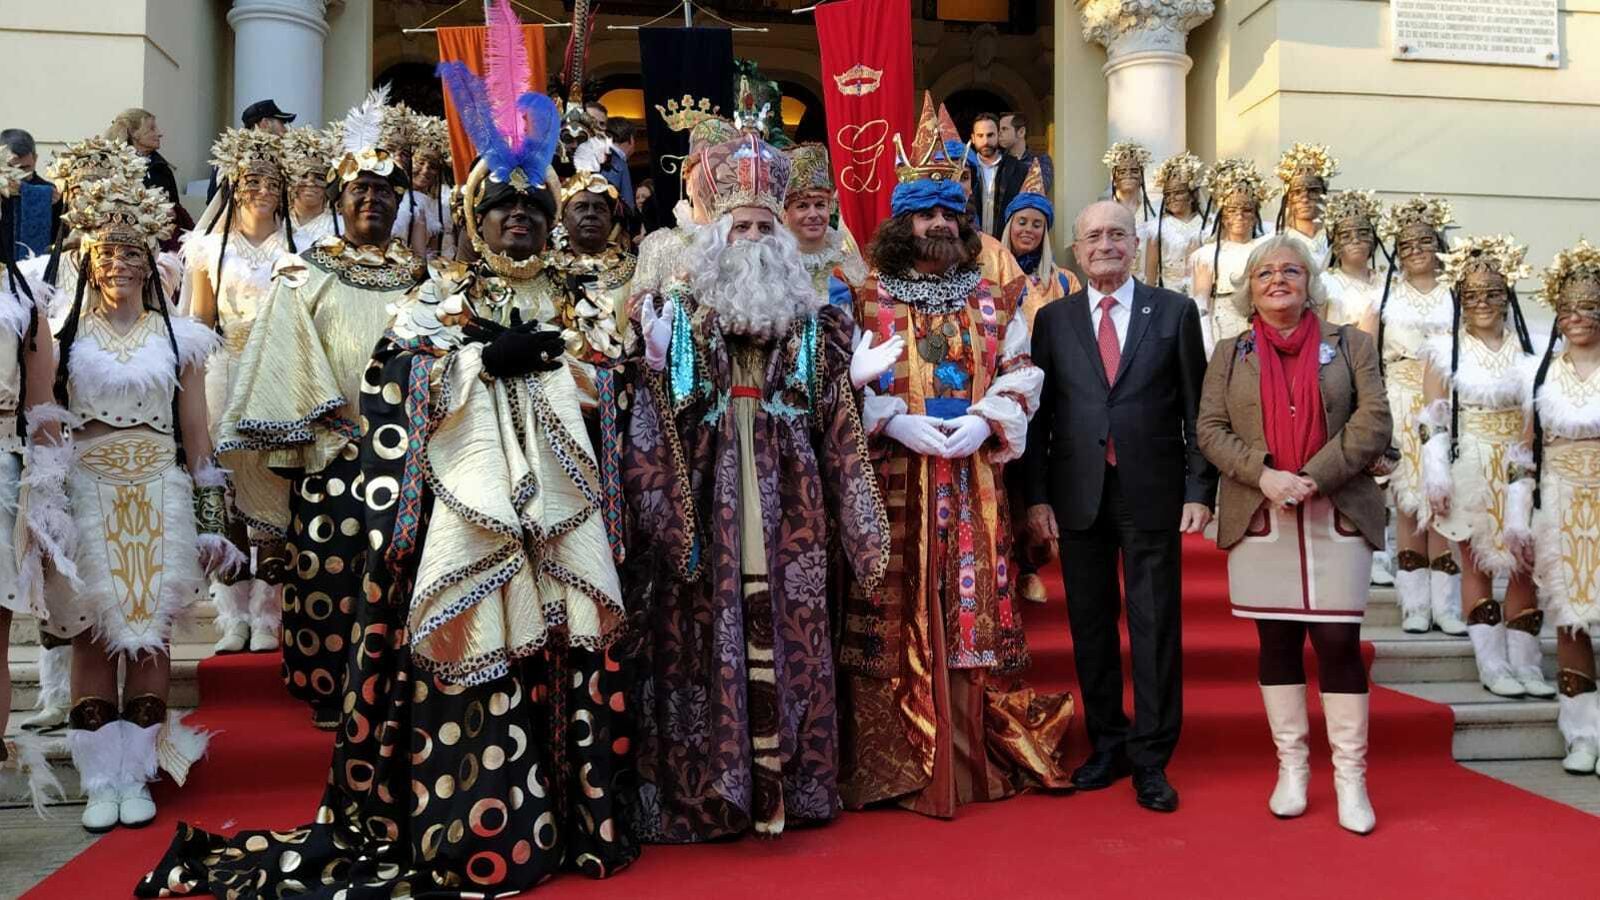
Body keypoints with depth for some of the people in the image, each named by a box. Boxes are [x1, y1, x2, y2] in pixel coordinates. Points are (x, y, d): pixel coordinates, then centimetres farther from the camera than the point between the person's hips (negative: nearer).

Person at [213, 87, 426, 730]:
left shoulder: (414, 273, 14)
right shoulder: (308, 271, 7)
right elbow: (293, 351, -1)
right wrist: (333, 416, -11)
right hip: (330, 441, -2)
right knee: (329, 563, -2)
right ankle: (328, 688, 7)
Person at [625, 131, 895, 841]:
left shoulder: (813, 320, 9)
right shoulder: (680, 313, 4)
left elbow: (834, 423, 9)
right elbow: (661, 419, -1)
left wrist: (853, 380, -4)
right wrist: (658, 365, -15)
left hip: (787, 509, 2)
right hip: (709, 506, -1)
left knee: (783, 630, 3)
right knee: (713, 629, 1)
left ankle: (776, 784, 13)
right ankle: (713, 787, 13)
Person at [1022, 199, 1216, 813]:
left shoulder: (1174, 312, 4)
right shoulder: (1052, 320, 7)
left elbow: (1197, 409, 3)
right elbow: (1039, 415, 6)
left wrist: (1199, 490, -4)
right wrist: (1037, 497, 1)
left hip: (1152, 494, -1)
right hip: (1077, 496, 2)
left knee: (1156, 625, 2)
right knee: (1090, 625, 9)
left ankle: (1151, 758, 14)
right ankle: (1108, 745, 24)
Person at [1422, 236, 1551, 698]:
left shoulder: (1530, 348, 5)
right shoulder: (1445, 349, -1)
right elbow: (1434, 421, -4)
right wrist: (1436, 478, -10)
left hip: (1521, 471, 2)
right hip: (1470, 470, -2)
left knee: (1524, 565, 2)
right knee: (1477, 564, 2)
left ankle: (1525, 661, 11)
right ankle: (1492, 664, 9)